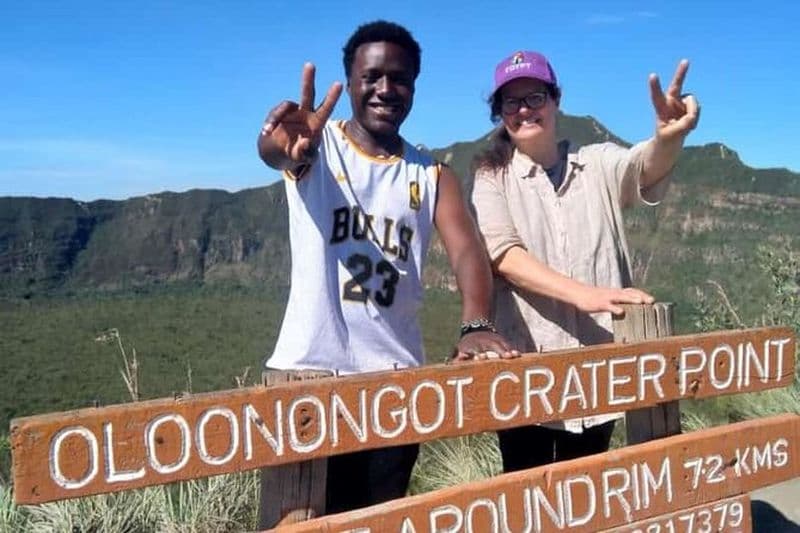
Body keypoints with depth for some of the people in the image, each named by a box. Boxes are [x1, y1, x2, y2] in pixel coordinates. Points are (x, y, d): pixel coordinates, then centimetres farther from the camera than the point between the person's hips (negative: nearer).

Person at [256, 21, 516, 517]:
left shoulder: (433, 175, 7)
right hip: (311, 368, -2)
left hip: (396, 373, 3)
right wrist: (281, 146, -50)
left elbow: (468, 250, -8)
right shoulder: (317, 145, 0)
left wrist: (476, 324, -28)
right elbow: (273, 151, -24)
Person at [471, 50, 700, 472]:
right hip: (525, 365, -1)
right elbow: (505, 256, -15)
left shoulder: (599, 164, 5)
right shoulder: (492, 177, 1)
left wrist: (669, 137, -42)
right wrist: (585, 294, -30)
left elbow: (646, 166, -17)